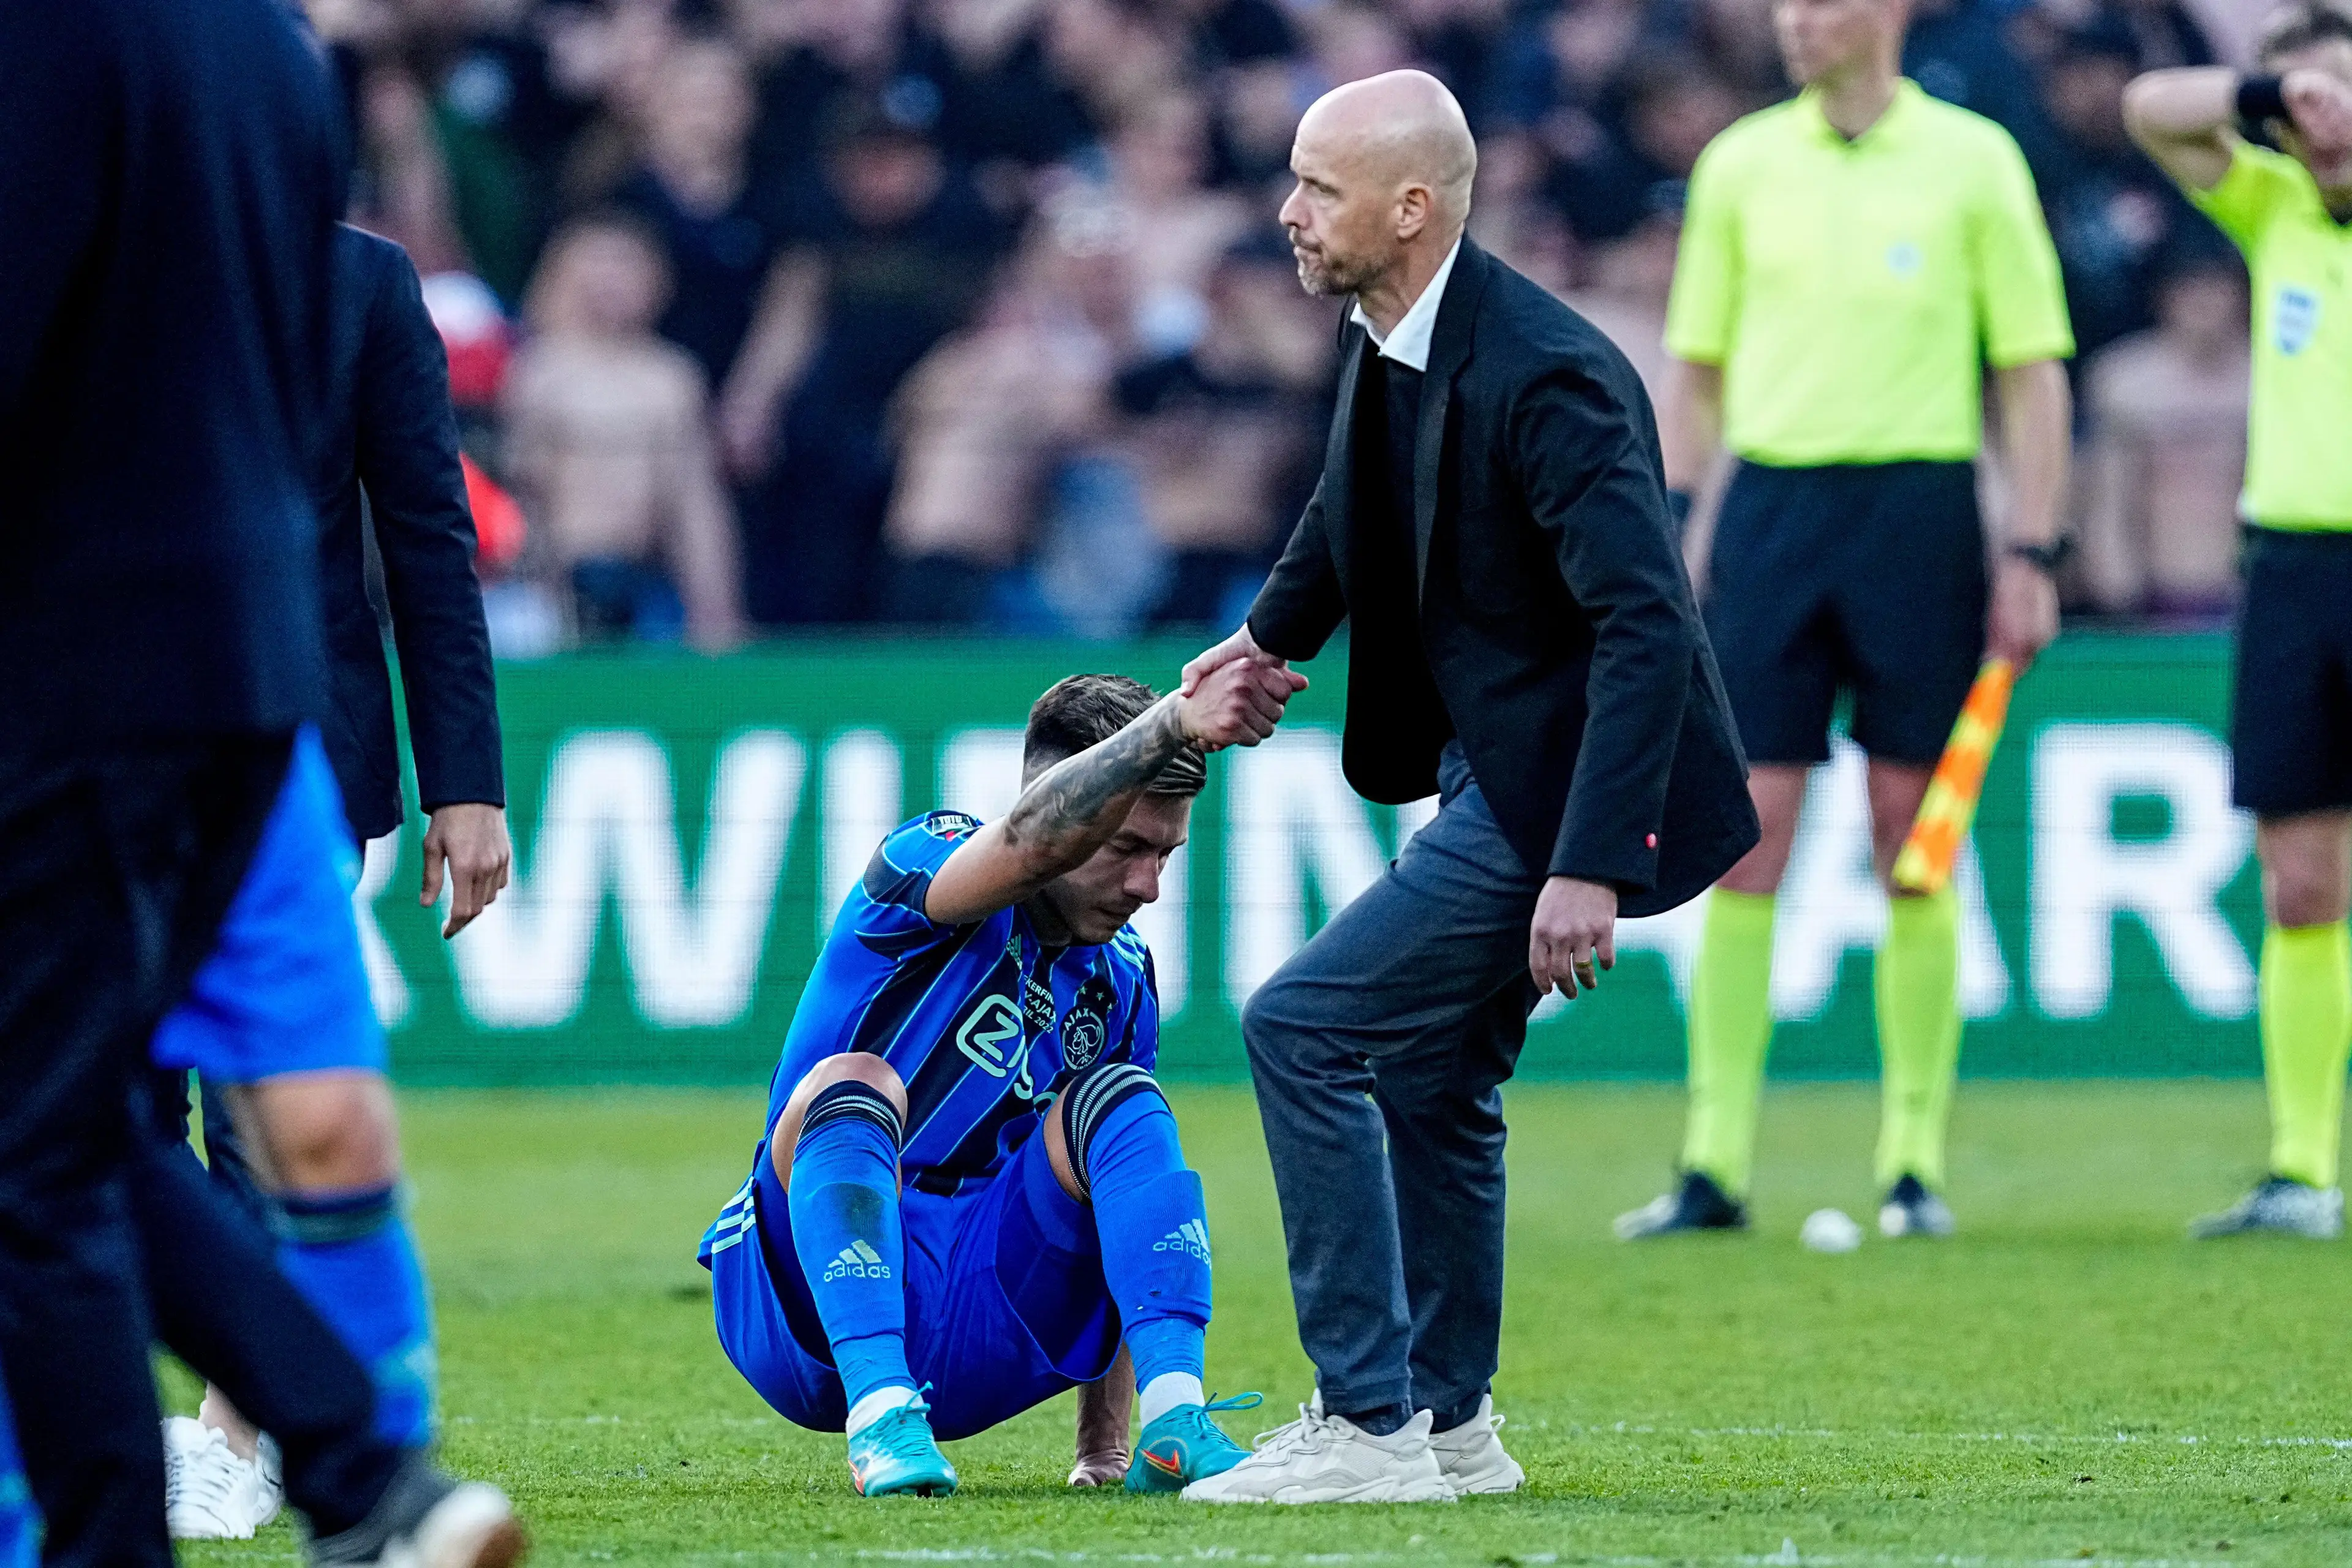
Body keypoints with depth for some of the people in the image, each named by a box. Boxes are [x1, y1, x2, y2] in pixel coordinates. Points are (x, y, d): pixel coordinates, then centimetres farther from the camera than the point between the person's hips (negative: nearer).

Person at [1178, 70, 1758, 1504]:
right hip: (1489, 761, 10)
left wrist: (1588, 868, -34)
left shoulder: (1545, 377, -27)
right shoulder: (1389, 339, 1)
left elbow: (1647, 628, -31)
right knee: (1434, 1076, 20)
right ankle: (1449, 1426, 35)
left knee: (1306, 1026, -13)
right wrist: (1276, 634, 23)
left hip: (1563, 780, -10)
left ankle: (1369, 1425, -9)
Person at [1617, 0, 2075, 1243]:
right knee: (1743, 836, -3)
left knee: (1913, 845, 0)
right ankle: (1714, 1165, -1)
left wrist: (2030, 556, -4)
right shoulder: (1740, 165, 10)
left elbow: (2032, 374, 3)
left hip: (1919, 506, -2)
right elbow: (1696, 372, 14)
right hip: (1770, 507, 2)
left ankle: (1915, 1164, 6)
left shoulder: (1973, 161, 2)